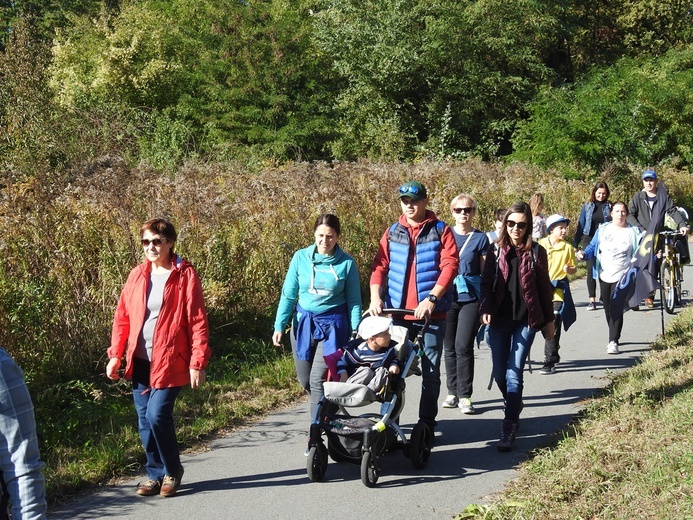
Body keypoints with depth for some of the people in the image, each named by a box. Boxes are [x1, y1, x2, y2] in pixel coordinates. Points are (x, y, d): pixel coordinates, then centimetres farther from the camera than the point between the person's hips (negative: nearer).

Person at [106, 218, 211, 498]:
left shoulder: (185, 276, -5)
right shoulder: (137, 275, 8)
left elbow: (198, 322, -7)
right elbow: (122, 316, 12)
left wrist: (198, 362, -11)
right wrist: (116, 354, 7)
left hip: (169, 361, -5)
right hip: (140, 361, 5)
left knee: (157, 414, -13)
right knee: (144, 419, 8)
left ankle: (172, 470, 10)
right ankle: (156, 474, 24)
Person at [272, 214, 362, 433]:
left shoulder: (347, 263, -5)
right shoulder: (301, 257, -1)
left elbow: (354, 301, 1)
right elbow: (288, 294, 4)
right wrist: (279, 325, -1)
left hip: (333, 326, -3)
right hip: (303, 324, 4)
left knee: (318, 379, -13)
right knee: (305, 380, 11)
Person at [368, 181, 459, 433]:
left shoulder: (440, 231, 0)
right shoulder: (393, 232, 10)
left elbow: (450, 266, -9)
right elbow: (379, 266, 7)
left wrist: (431, 299, -19)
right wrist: (375, 297, -9)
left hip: (432, 314, -3)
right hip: (398, 313, 3)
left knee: (431, 372, 4)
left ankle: (427, 423, 15)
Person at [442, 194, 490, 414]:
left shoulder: (480, 238, 2)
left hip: (471, 298, -2)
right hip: (447, 296, 2)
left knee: (464, 347, -7)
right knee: (449, 347, 7)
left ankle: (465, 396, 1)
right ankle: (452, 392, 18)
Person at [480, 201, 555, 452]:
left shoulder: (536, 252, 0)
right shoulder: (496, 251, 4)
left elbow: (544, 288, 5)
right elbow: (486, 283, 5)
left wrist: (548, 320, 8)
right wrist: (485, 309, -12)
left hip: (526, 320, -2)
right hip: (499, 319, 3)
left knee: (514, 374, -9)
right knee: (499, 373, 6)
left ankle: (509, 430, -8)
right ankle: (514, 408, 34)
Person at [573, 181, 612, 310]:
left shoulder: (610, 206, 4)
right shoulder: (587, 206, 7)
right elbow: (581, 225, 10)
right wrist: (575, 244, 7)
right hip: (589, 241, 1)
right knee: (591, 270, -1)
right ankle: (592, 299, 3)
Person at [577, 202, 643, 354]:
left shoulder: (633, 232, 1)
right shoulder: (603, 230, 7)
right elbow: (592, 247, 8)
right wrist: (583, 254, -11)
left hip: (622, 277, -4)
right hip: (604, 276, 4)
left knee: (616, 309, -13)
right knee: (608, 309, 12)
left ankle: (613, 342, -12)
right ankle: (614, 336, 30)